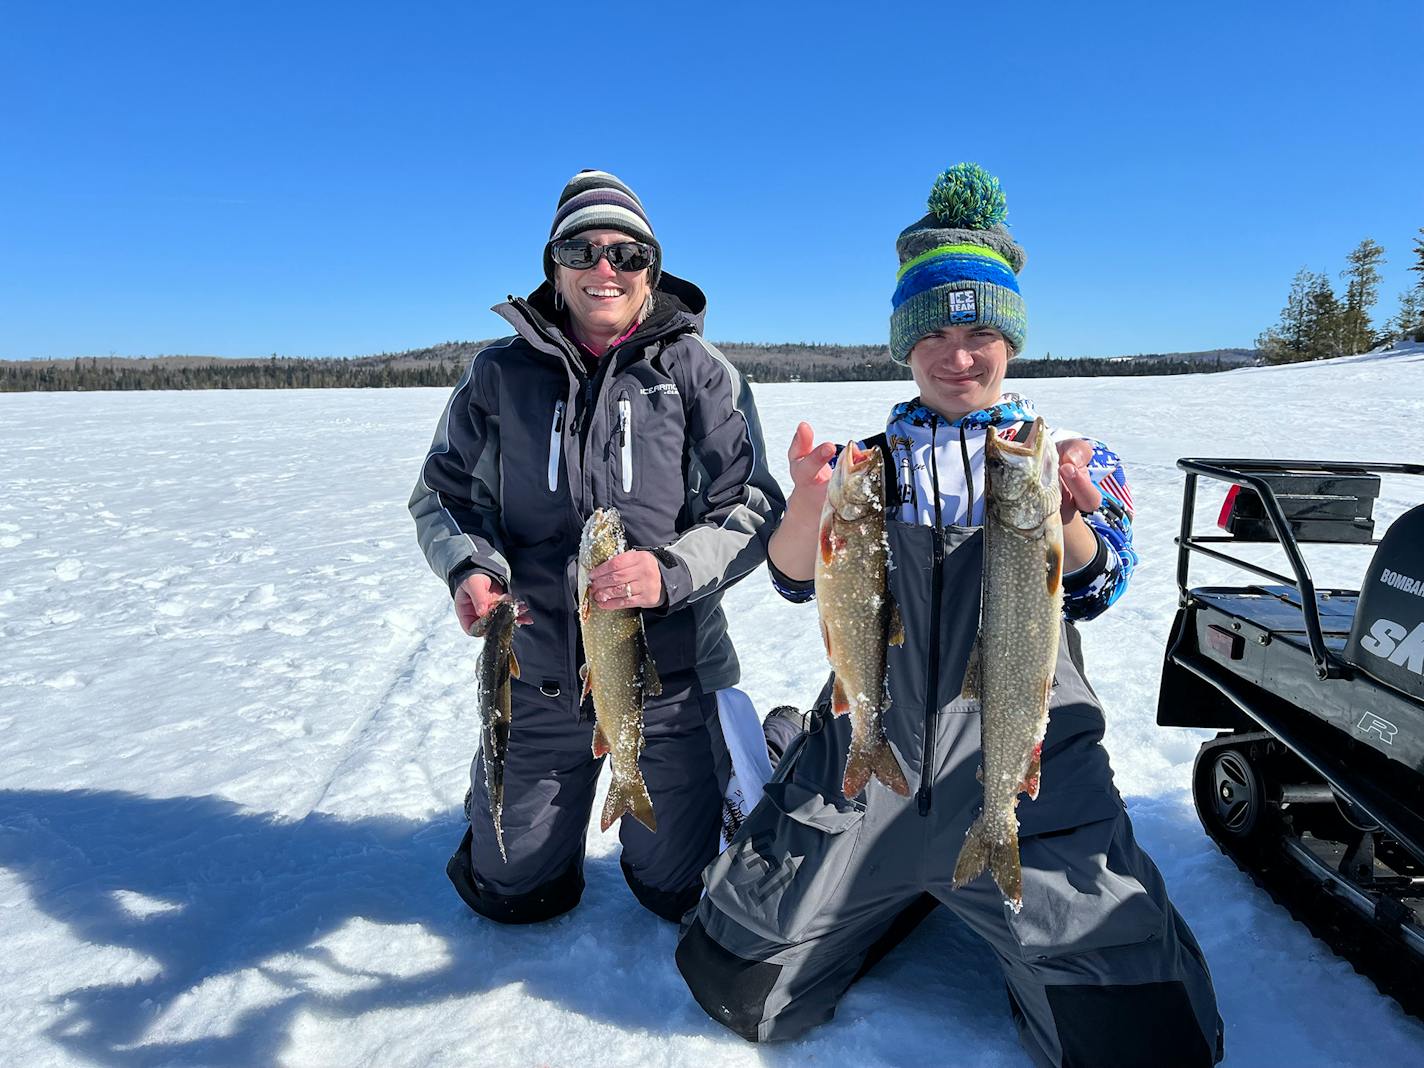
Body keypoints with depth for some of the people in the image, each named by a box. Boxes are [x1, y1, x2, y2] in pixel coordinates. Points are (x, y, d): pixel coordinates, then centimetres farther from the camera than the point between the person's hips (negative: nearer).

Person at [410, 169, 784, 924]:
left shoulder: (698, 371, -3)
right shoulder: (500, 373, 2)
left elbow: (753, 507, -6)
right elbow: (443, 494, 7)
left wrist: (671, 570, -25)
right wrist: (469, 567, -14)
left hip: (669, 677, -1)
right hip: (535, 679, 2)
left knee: (683, 892, 14)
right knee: (514, 893, 17)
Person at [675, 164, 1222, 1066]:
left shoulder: (1074, 457, 7)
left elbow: (1096, 583, -11)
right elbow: (798, 579, -6)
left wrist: (1058, 511, -34)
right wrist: (808, 498, -28)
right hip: (866, 775, 2)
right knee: (738, 988, 5)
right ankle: (905, 894, 29)